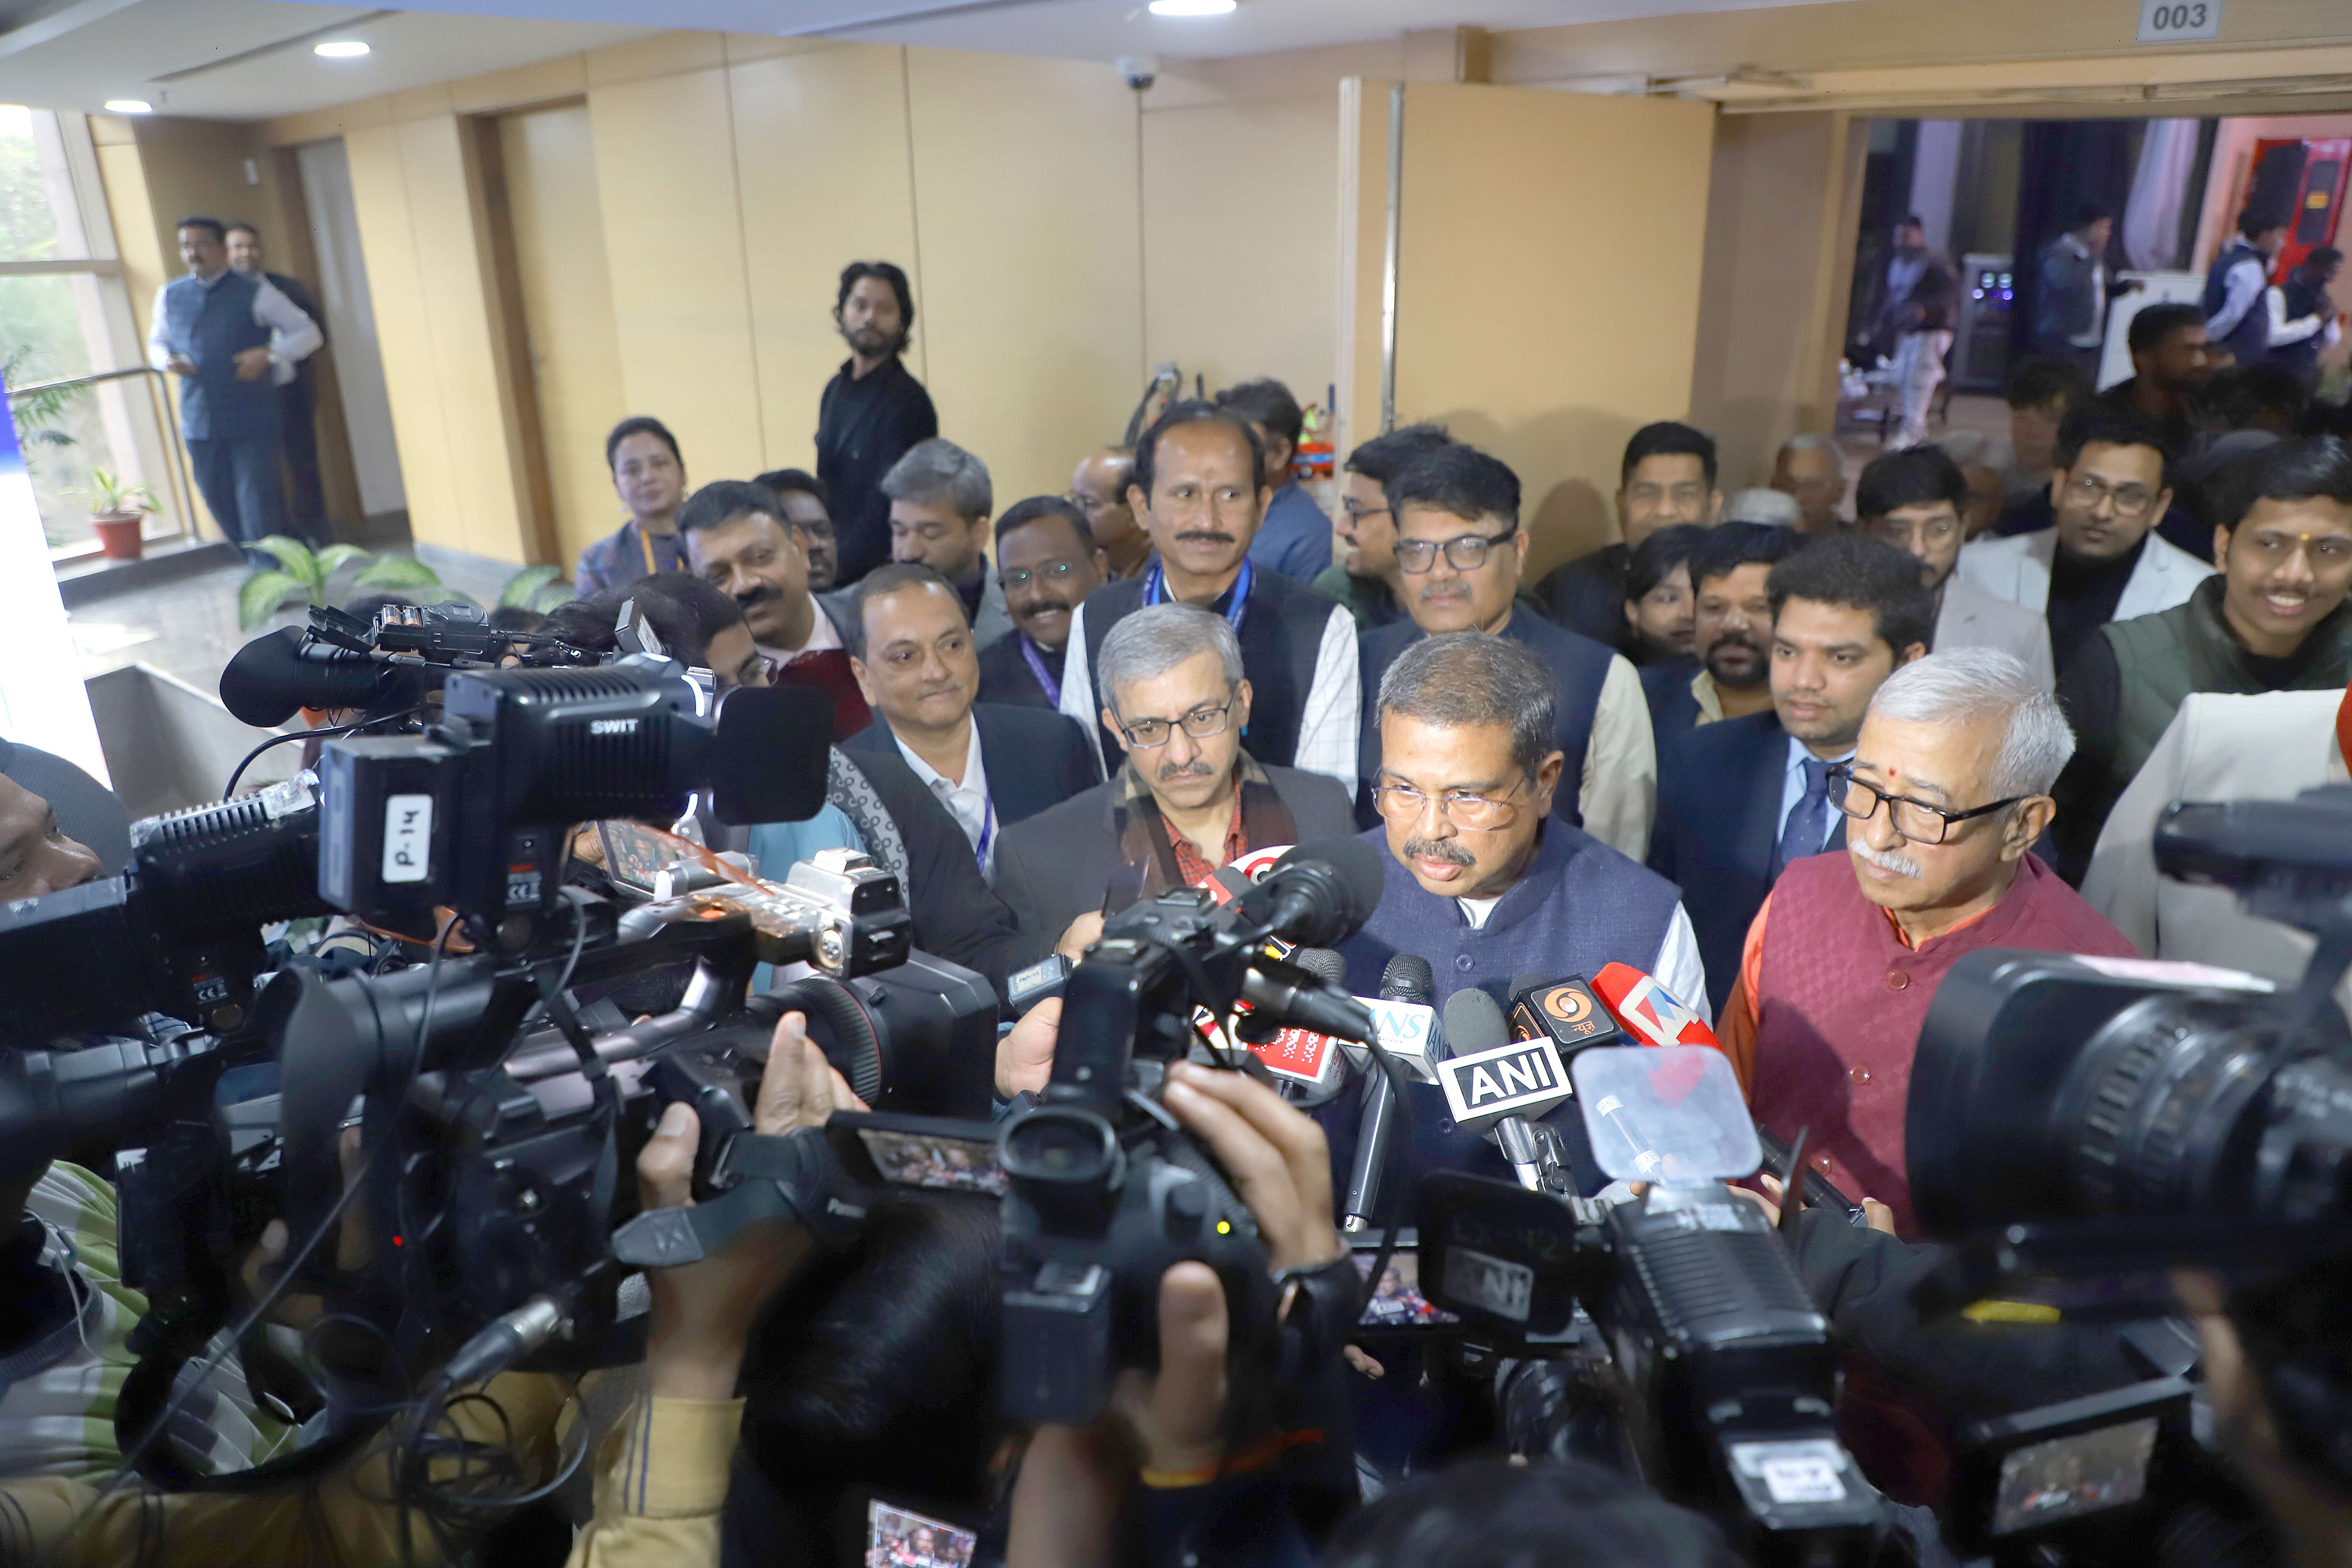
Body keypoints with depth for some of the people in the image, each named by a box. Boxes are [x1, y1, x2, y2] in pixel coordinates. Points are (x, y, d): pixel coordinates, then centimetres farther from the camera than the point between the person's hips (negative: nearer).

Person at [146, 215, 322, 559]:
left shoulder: (256, 292, 1)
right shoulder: (169, 296, 13)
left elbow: (309, 333, 0)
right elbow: (156, 342, 25)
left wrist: (269, 355, -15)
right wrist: (166, 360, 0)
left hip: (253, 421, -4)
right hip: (199, 423, 5)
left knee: (260, 504, -7)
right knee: (220, 502, 10)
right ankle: (258, 565, 25)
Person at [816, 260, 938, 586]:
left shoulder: (908, 403, -15)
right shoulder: (837, 389, 10)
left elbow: (886, 510, -18)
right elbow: (827, 485, 14)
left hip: (881, 570, -6)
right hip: (835, 564, 7)